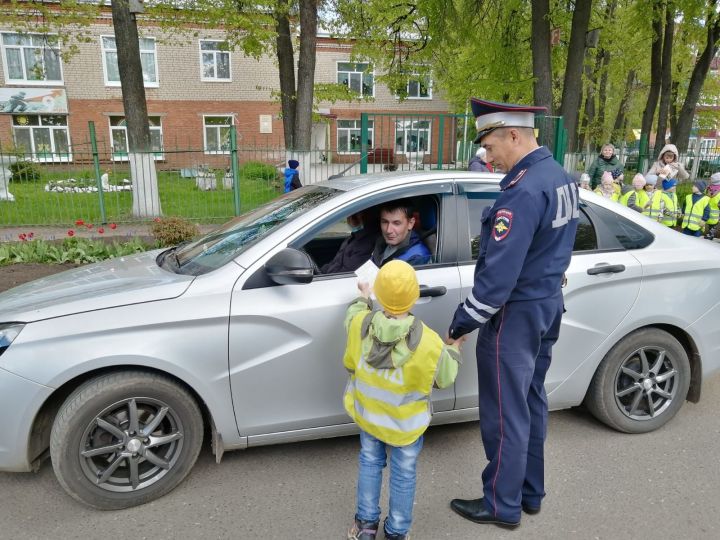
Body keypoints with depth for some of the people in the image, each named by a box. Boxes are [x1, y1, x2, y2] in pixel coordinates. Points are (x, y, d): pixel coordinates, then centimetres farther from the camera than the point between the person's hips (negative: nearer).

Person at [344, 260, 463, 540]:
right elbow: (445, 379, -11)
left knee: (370, 462, 26)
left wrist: (362, 299, 19)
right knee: (403, 475, 20)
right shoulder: (429, 344, -30)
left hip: (367, 413, 3)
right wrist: (454, 349, 6)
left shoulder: (359, 324, -24)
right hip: (407, 424, -2)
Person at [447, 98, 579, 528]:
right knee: (531, 402, 20)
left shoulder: (524, 191, -24)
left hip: (515, 314, -10)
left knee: (505, 413, 6)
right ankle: (531, 492, 36)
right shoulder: (561, 177, 7)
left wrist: (463, 323, -19)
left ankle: (503, 505, 24)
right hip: (548, 304, 10)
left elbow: (499, 272, -26)